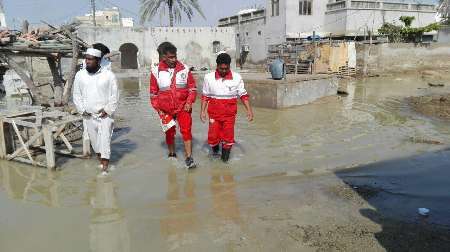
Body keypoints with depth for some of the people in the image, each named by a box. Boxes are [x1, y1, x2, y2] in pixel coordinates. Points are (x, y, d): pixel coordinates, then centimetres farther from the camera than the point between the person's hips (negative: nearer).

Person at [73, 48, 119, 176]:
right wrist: (82, 110, -1)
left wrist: (107, 110, -10)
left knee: (105, 139, -7)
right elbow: (76, 95, 9)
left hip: (105, 115, -3)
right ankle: (100, 158, 30)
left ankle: (105, 166, -4)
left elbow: (114, 95, -3)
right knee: (94, 139, 12)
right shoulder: (80, 75, 2)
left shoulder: (109, 75, -6)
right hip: (88, 115, 3)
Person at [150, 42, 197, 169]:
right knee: (169, 133, 15)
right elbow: (153, 93, 4)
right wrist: (158, 109, -2)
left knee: (186, 130, -12)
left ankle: (189, 158, -7)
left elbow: (192, 87, 4)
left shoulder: (184, 69, -3)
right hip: (166, 109, 1)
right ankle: (172, 154, 36)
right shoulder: (156, 71, -4)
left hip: (183, 107, -1)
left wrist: (189, 102, -9)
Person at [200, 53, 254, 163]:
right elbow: (205, 96, 5)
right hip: (214, 113, 0)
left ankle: (225, 156, 27)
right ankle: (215, 149, 35)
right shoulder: (209, 77, -4)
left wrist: (249, 110, -4)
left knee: (228, 136, 3)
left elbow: (243, 95, 2)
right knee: (213, 136, 1)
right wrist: (202, 111, 1)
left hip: (230, 113, 0)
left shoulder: (237, 78, -4)